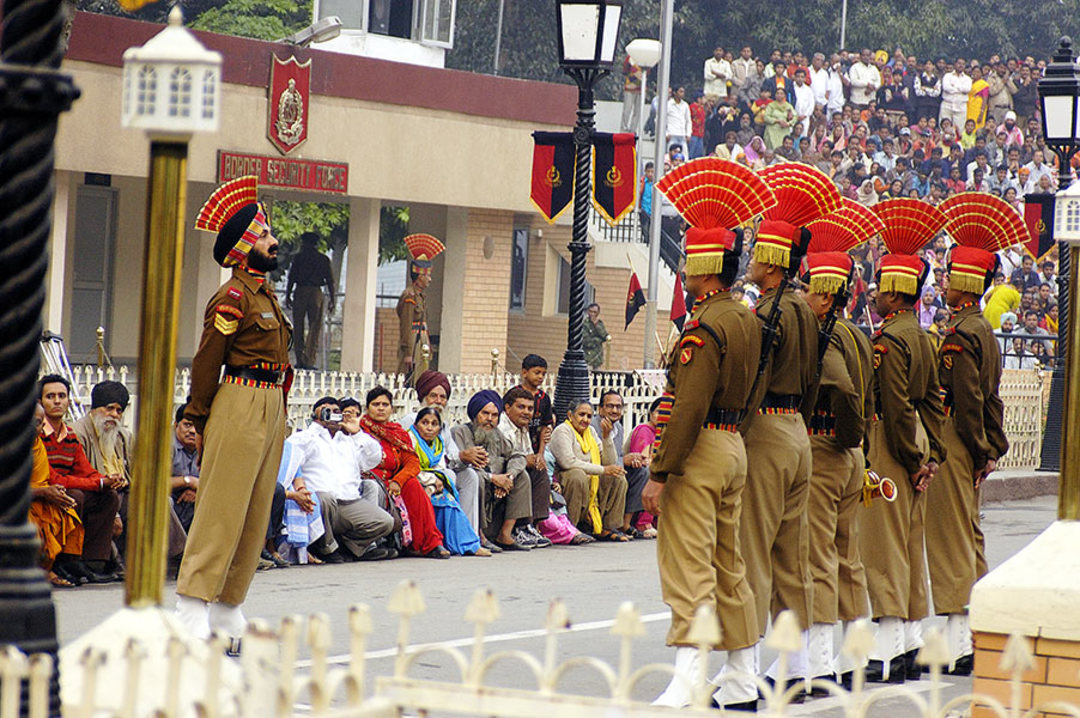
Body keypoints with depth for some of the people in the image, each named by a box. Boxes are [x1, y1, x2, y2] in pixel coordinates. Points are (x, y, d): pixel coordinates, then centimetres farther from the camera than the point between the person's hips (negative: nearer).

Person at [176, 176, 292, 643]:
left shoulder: (264, 294, 17)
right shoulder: (233, 297, -12)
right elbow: (206, 361, -11)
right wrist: (199, 420, -8)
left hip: (271, 409, 10)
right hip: (241, 406, -9)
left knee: (255, 513, 10)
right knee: (222, 508, -11)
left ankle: (227, 610, 15)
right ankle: (192, 608, -12)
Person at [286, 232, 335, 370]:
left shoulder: (299, 257, 3)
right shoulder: (324, 259, 8)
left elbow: (291, 277, 0)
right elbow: (330, 281, 6)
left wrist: (288, 295, 4)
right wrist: (331, 300, 10)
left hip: (300, 291, -1)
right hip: (316, 292, 1)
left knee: (298, 327, 5)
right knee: (315, 327, 2)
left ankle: (300, 360, 1)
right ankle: (309, 360, -7)